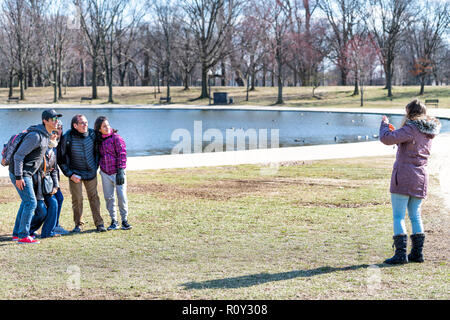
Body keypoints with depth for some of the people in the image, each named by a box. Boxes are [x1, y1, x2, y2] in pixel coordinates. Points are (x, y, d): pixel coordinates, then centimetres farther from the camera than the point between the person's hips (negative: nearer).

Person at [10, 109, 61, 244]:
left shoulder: (45, 135, 9)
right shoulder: (35, 136, -22)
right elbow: (18, 155, -23)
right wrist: (18, 177, -24)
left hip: (27, 173, 10)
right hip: (19, 173, -10)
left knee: (26, 202, 16)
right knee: (31, 203, -10)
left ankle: (17, 233, 22)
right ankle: (23, 236, -6)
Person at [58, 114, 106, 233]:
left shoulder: (92, 134, -6)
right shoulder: (67, 138, -15)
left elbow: (97, 151, 11)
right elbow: (61, 159, -7)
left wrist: (95, 167, 8)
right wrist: (70, 174, -10)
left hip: (91, 173, 2)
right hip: (75, 173, -2)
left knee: (94, 197, 4)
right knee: (77, 198, -3)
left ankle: (99, 223, 10)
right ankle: (78, 224, 11)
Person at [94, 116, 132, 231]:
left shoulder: (116, 138, -7)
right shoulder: (99, 140, 8)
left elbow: (122, 155, -9)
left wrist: (120, 172, -13)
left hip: (117, 172, -5)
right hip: (105, 173, 5)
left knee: (122, 196, -7)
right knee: (109, 197, 6)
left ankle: (125, 220, 5)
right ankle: (114, 221, 15)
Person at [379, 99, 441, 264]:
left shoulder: (410, 129, -13)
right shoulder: (428, 133, 12)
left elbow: (387, 138, -23)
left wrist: (384, 124, -4)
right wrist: (395, 132, 27)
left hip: (403, 177, -7)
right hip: (421, 178, 8)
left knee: (398, 215, -4)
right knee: (415, 215, 14)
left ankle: (401, 253, -8)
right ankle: (417, 252, 15)